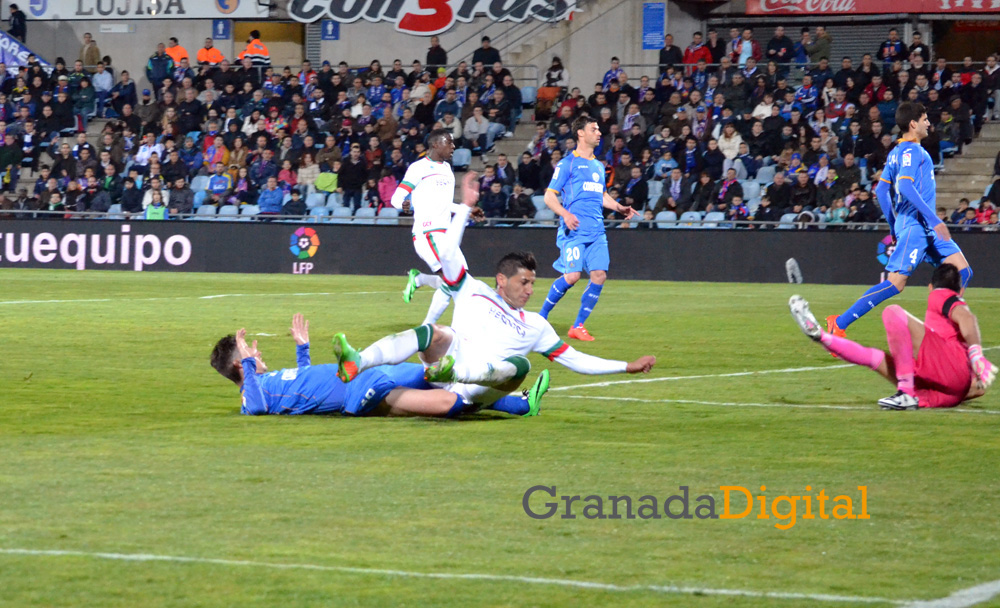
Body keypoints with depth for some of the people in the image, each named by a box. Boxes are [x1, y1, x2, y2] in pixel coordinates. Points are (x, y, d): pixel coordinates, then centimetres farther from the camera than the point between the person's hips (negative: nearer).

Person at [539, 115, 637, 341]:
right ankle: (541, 317, 4)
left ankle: (578, 326, 3)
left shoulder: (598, 166, 21)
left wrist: (619, 207, 15)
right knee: (572, 275, -16)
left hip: (596, 232, 7)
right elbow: (549, 196, -2)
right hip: (574, 230, -7)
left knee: (599, 275, -6)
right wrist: (565, 214, -20)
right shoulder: (567, 164, 0)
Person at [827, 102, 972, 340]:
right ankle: (839, 323, -11)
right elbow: (905, 186, -23)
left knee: (963, 271, 5)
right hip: (915, 224, -10)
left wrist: (894, 227, 24)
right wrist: (934, 219, -25)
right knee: (896, 282, -13)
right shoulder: (911, 150, -10)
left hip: (927, 227, 10)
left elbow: (881, 190, 20)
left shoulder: (897, 152, 18)